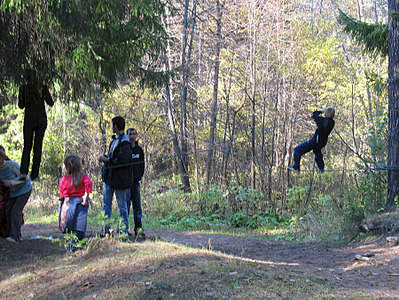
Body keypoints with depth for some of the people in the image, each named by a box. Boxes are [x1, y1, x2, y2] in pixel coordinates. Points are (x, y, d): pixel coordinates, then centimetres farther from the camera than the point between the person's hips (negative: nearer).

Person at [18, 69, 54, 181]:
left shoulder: (23, 88, -4)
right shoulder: (43, 88, -3)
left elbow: (21, 105, 3)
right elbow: (51, 103, 2)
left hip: (29, 119, -1)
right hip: (41, 119, 1)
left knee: (27, 147, 7)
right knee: (38, 146, 5)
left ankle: (23, 173, -7)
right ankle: (34, 175, 2)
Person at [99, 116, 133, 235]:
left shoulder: (125, 143, -16)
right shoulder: (115, 140, 12)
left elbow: (122, 160, -23)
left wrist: (107, 160, -13)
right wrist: (105, 157, 1)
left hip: (120, 179, -9)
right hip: (109, 177, 9)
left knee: (122, 205, 2)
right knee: (106, 203, 11)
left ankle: (124, 229, 12)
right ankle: (106, 229, 17)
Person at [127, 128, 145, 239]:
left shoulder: (139, 150, 12)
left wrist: (139, 177, 6)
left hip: (135, 182, 3)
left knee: (137, 206, 0)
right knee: (125, 205, -2)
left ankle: (138, 229, 1)